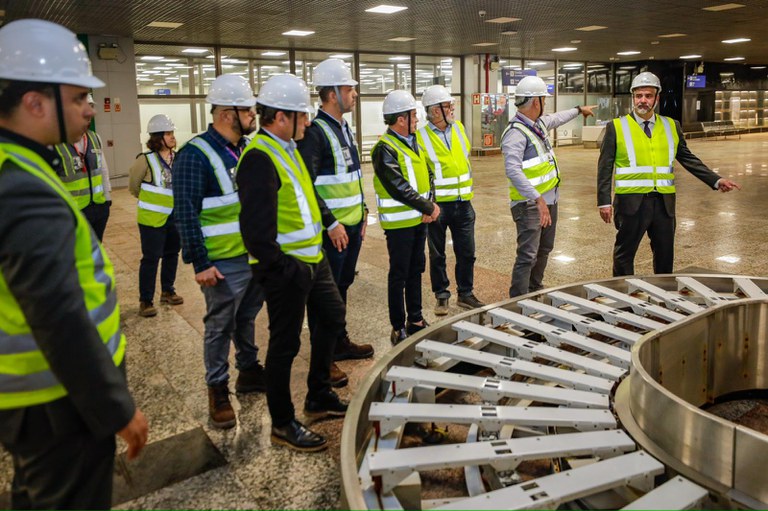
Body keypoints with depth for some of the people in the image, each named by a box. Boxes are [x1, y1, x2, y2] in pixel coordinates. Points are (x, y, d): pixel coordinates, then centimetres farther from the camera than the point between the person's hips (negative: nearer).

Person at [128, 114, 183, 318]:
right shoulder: (146, 160, -15)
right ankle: (145, 301, 11)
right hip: (152, 218, -5)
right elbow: (133, 186, -1)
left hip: (175, 217, 5)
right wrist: (150, 200, 10)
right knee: (151, 258, -1)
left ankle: (167, 291, 33)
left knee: (172, 254, 16)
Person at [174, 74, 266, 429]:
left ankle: (249, 372, 37)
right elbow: (186, 214, -16)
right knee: (220, 327, 6)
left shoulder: (247, 148, 8)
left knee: (247, 319, 21)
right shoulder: (195, 155, -15)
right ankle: (217, 390, 22)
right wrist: (200, 263, -17)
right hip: (224, 263, -7)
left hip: (257, 255, 7)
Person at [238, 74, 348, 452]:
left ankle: (319, 398, 39)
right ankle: (283, 424, 22)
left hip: (313, 259, 11)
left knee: (332, 316, 22)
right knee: (285, 344, 3)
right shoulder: (259, 158, -21)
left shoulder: (287, 149, 12)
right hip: (287, 269, -11)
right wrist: (284, 268, -22)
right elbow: (256, 230, -28)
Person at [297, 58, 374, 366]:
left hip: (353, 225, 9)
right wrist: (331, 224, -21)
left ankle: (340, 343, 33)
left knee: (342, 286, 18)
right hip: (333, 230, -9)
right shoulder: (314, 132, -16)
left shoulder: (343, 127, 14)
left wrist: (362, 213, 18)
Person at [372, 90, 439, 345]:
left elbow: (427, 175, 12)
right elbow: (400, 188, -23)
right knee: (399, 275, 1)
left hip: (419, 219, 8)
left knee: (416, 269, 17)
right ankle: (398, 328, 13)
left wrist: (431, 204, -4)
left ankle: (416, 319, 31)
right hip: (399, 223, -8)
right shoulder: (385, 149, -17)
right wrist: (429, 208, -16)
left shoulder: (412, 142, 11)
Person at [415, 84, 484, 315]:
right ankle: (442, 296, 24)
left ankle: (465, 294, 25)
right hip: (437, 205, -4)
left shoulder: (459, 128, 6)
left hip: (463, 203, 5)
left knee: (466, 252, 10)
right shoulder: (421, 137, -11)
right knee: (437, 255, 9)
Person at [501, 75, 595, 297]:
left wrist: (579, 110, 50)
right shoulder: (516, 132, -21)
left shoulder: (538, 123, 9)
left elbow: (556, 118, 34)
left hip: (549, 199, 10)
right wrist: (537, 199, -37)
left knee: (544, 249, 20)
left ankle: (535, 290, 36)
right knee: (528, 255, -12)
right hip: (530, 204, -10)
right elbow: (513, 171, -32)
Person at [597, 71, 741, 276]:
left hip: (664, 202, 4)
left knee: (665, 255, 12)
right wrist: (604, 201, -8)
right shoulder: (616, 127, 0)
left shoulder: (671, 126, 10)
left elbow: (688, 159, 14)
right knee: (624, 253, 4)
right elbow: (605, 167, -2)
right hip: (631, 201, -3)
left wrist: (716, 181, 5)